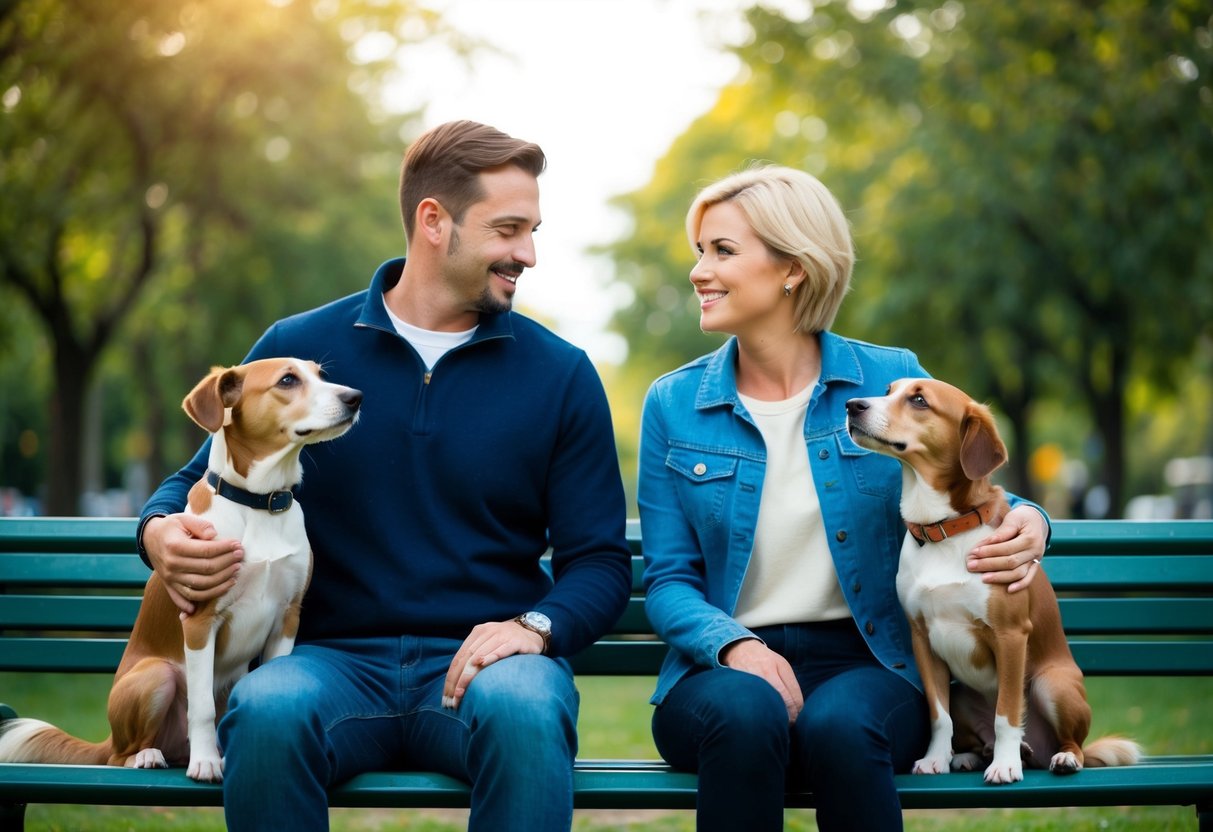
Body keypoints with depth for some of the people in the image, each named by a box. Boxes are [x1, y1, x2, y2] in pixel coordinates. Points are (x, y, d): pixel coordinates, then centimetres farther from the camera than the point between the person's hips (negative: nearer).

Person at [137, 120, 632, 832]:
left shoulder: (561, 374, 9)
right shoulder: (299, 347, 9)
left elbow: (600, 560, 9)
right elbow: (205, 478, 19)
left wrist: (534, 626, -12)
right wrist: (162, 530, -6)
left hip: (480, 662, 0)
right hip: (335, 658, 1)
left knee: (523, 712, -36)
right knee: (266, 711, -34)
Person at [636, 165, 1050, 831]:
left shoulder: (891, 379, 5)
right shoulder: (673, 404, 7)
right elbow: (668, 580, 5)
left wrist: (1026, 522, -9)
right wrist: (734, 646, -16)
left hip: (865, 661, 0)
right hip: (722, 669, 0)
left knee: (838, 726, -34)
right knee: (746, 712, -35)